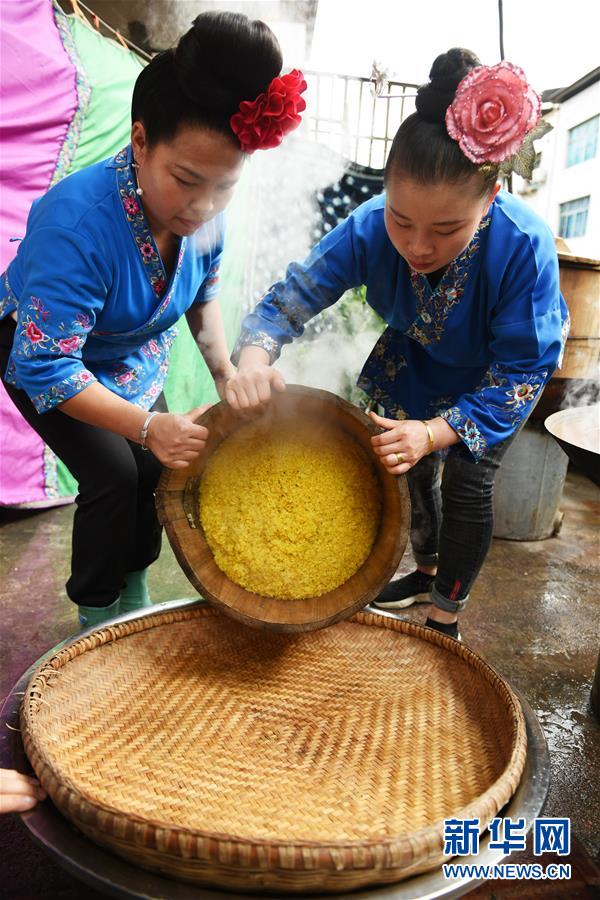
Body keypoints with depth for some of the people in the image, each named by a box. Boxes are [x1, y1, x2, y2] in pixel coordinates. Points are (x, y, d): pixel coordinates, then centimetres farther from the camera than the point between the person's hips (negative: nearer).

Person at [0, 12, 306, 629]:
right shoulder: (77, 221, -40)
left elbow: (203, 293, 1)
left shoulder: (201, 210, -20)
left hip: (133, 357, 6)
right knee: (114, 474, -15)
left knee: (156, 469, 2)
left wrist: (225, 375, -6)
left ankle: (134, 595, 27)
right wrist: (148, 426, -45)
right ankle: (97, 618, 10)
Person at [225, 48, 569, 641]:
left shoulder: (523, 246, -40)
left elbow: (520, 371, -33)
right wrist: (254, 356, -47)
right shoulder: (370, 228, -33)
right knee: (413, 468, 14)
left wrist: (437, 431, -46)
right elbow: (294, 294, -25)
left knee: (466, 485, -5)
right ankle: (428, 571, 43)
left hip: (496, 375, -3)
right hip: (418, 361, 4)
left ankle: (446, 618, 18)